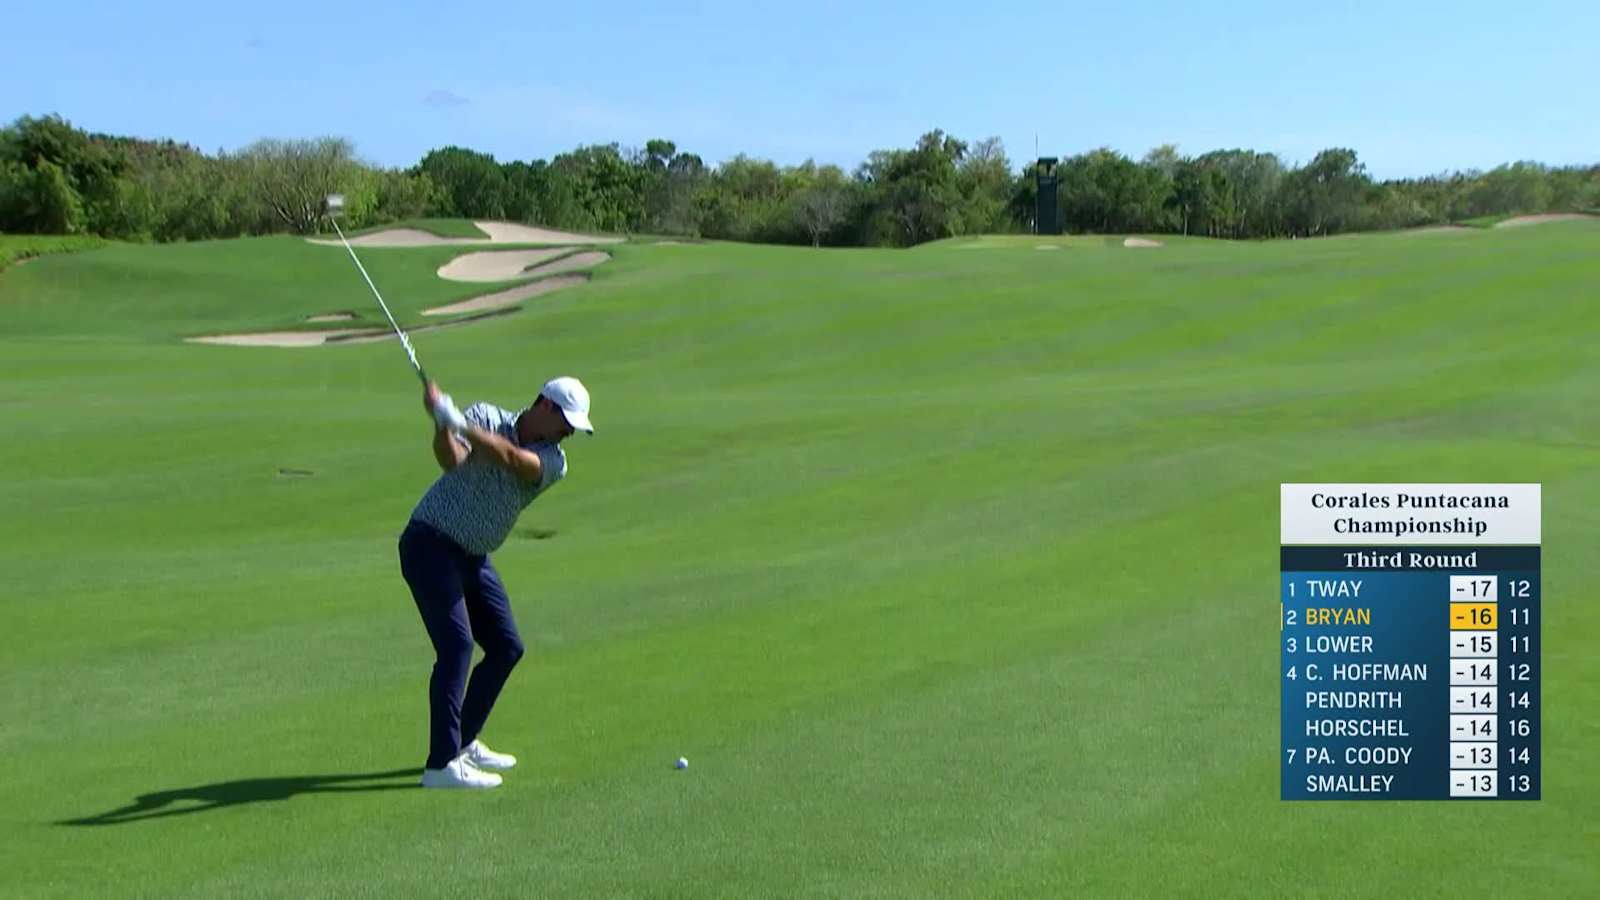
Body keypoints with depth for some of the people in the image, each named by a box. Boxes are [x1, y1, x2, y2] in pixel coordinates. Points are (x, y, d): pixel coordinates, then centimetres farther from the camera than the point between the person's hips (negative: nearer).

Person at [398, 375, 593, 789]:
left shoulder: (553, 462, -2)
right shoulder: (484, 417, -9)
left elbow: (511, 458, -24)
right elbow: (451, 460, -26)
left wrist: (457, 421, -35)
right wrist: (442, 424, -45)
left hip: (474, 558, 7)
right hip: (430, 544, -7)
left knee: (506, 648, 9)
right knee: (456, 645, -18)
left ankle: (464, 742, 24)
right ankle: (442, 764, -19)